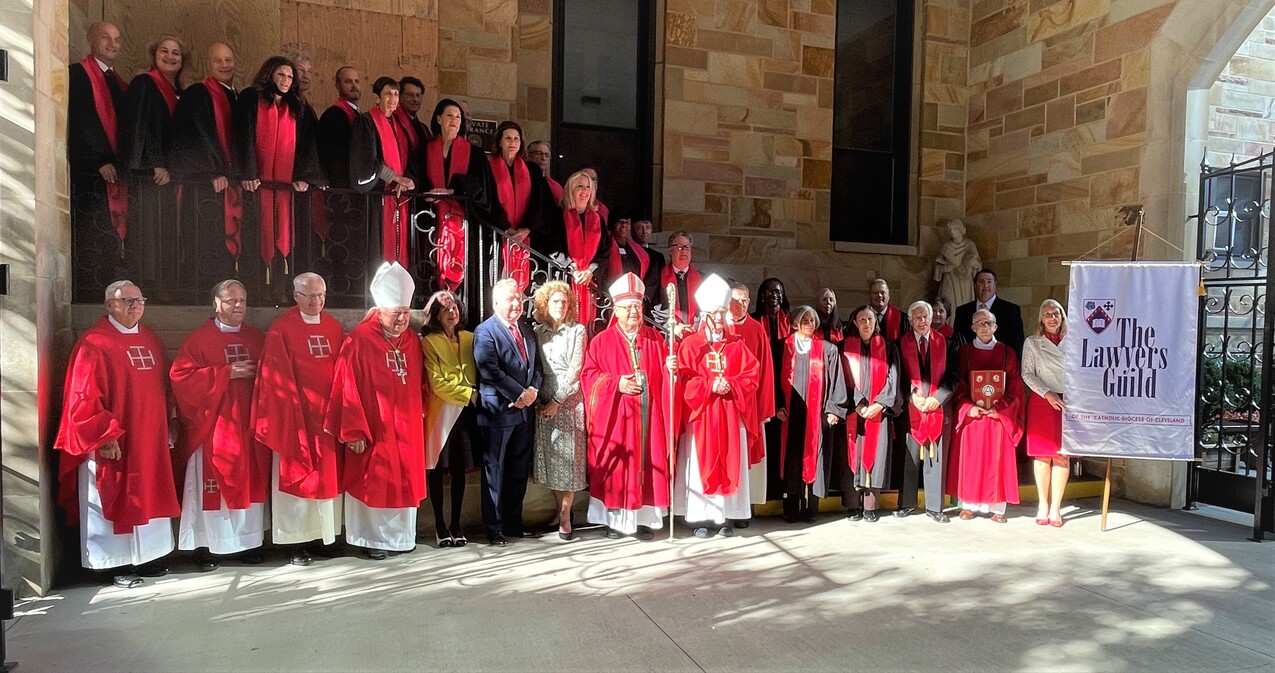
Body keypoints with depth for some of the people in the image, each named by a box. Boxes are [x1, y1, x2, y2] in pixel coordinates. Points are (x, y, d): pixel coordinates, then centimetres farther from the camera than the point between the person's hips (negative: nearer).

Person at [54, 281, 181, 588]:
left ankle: (147, 557, 25)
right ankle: (117, 565, 14)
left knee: (148, 499, 14)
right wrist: (105, 436, -19)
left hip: (150, 441, 7)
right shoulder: (94, 343, -11)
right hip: (112, 444, -7)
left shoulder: (151, 340, 11)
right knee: (114, 502, 3)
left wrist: (168, 426, 13)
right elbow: (84, 397, -15)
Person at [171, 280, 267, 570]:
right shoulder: (198, 339, -1)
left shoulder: (258, 339, 11)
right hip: (212, 427, -3)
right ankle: (207, 546, 11)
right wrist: (226, 372, -15)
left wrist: (258, 374, -8)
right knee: (211, 484, 1)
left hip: (249, 426, 4)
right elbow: (181, 376, -11)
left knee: (250, 484, 7)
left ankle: (249, 542, 16)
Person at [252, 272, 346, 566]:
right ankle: (296, 542, 11)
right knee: (297, 478, 3)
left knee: (327, 476, 11)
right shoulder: (281, 329, -7)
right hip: (296, 416, -5)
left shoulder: (334, 327, 8)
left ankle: (325, 535, 22)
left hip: (328, 415, 5)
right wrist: (293, 416, -13)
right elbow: (279, 380, -10)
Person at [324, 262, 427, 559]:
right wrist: (354, 431, -15)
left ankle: (401, 536, 26)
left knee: (404, 481, 12)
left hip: (406, 429, 6)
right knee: (373, 482, 3)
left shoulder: (411, 341, 7)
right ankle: (372, 539, 18)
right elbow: (348, 389, -14)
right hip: (373, 429, -6)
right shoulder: (360, 339, -12)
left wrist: (419, 414, 10)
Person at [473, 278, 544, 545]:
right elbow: (491, 371, -19)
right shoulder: (485, 331, -8)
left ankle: (514, 522, 26)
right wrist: (520, 394, -17)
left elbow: (537, 366, 12)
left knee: (519, 472, 13)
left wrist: (532, 391, -7)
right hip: (497, 412, -6)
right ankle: (494, 528, 15)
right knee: (494, 472, 4)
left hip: (524, 412, 7)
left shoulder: (527, 331, 14)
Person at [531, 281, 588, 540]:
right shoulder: (537, 332, 9)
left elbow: (575, 368, -6)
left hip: (569, 400, -3)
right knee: (549, 456, 5)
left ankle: (565, 516, 3)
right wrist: (537, 399, -5)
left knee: (568, 456, -4)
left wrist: (557, 400, -11)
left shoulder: (577, 330, 1)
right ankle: (560, 509, 17)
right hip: (543, 402, 3)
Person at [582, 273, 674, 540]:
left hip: (648, 415, 2)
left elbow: (665, 372, 10)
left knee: (647, 463, 3)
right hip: (615, 415, -2)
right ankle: (615, 520, 11)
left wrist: (671, 367, -13)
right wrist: (616, 383, -13)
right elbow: (588, 374, -1)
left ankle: (643, 519, 12)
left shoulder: (655, 338, 10)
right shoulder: (602, 340, 2)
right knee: (615, 465, 1)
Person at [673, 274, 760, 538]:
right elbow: (684, 378, -6)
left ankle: (723, 517, 11)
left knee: (728, 465, 3)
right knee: (701, 465, -1)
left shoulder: (737, 345, 9)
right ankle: (700, 518, 6)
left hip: (730, 415, 3)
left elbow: (751, 376, 3)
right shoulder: (690, 344, 1)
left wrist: (730, 385, -14)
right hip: (700, 414, -2)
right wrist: (710, 385, -18)